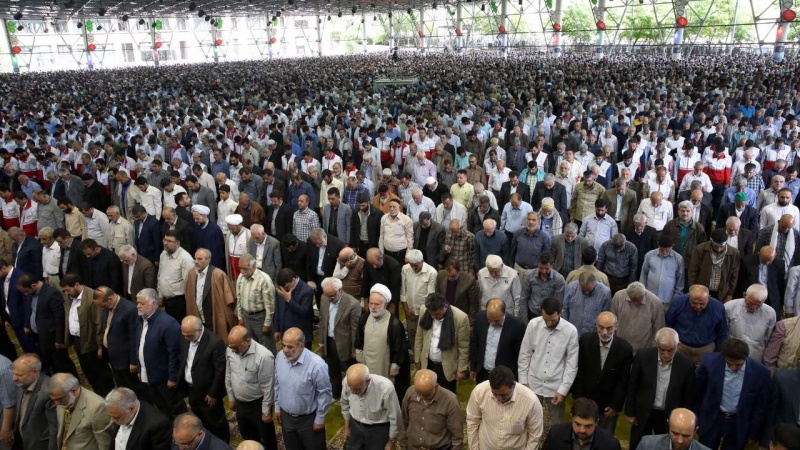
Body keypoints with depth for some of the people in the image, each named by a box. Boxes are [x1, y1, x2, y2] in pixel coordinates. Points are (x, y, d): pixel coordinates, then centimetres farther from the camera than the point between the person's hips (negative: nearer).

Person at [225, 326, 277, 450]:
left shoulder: (264, 356, -31)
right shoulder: (230, 351, -12)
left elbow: (267, 387, -21)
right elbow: (228, 376, 5)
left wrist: (266, 411, -14)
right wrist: (231, 398, 12)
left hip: (258, 404, -5)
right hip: (240, 403, 6)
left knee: (266, 436, 14)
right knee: (247, 435, 25)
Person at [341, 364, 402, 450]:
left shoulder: (386, 388, -34)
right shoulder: (348, 381, -22)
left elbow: (394, 417, -17)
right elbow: (345, 405, 1)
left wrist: (392, 441, -5)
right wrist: (346, 427, 14)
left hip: (378, 429, -3)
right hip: (355, 426, 3)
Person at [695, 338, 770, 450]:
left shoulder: (760, 372, -17)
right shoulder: (710, 362, -18)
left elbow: (760, 407, -3)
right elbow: (698, 393, -3)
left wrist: (754, 433, 5)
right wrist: (695, 418, 5)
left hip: (739, 424, 0)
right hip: (711, 420, 0)